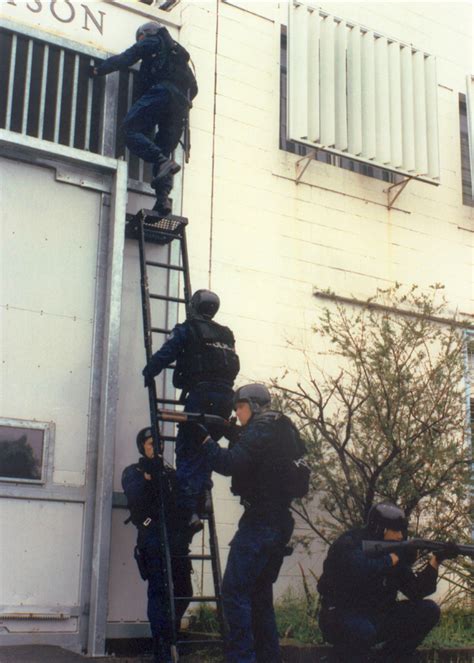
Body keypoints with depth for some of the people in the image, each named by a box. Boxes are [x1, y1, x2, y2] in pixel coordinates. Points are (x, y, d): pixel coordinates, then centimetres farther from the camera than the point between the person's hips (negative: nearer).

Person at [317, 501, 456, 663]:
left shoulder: (393, 552, 5)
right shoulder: (350, 543, -15)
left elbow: (417, 592, 1)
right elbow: (360, 569, -37)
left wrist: (436, 560, -13)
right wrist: (395, 558, -24)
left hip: (377, 618, 8)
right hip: (342, 617, -7)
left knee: (428, 611, -3)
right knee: (362, 630, -40)